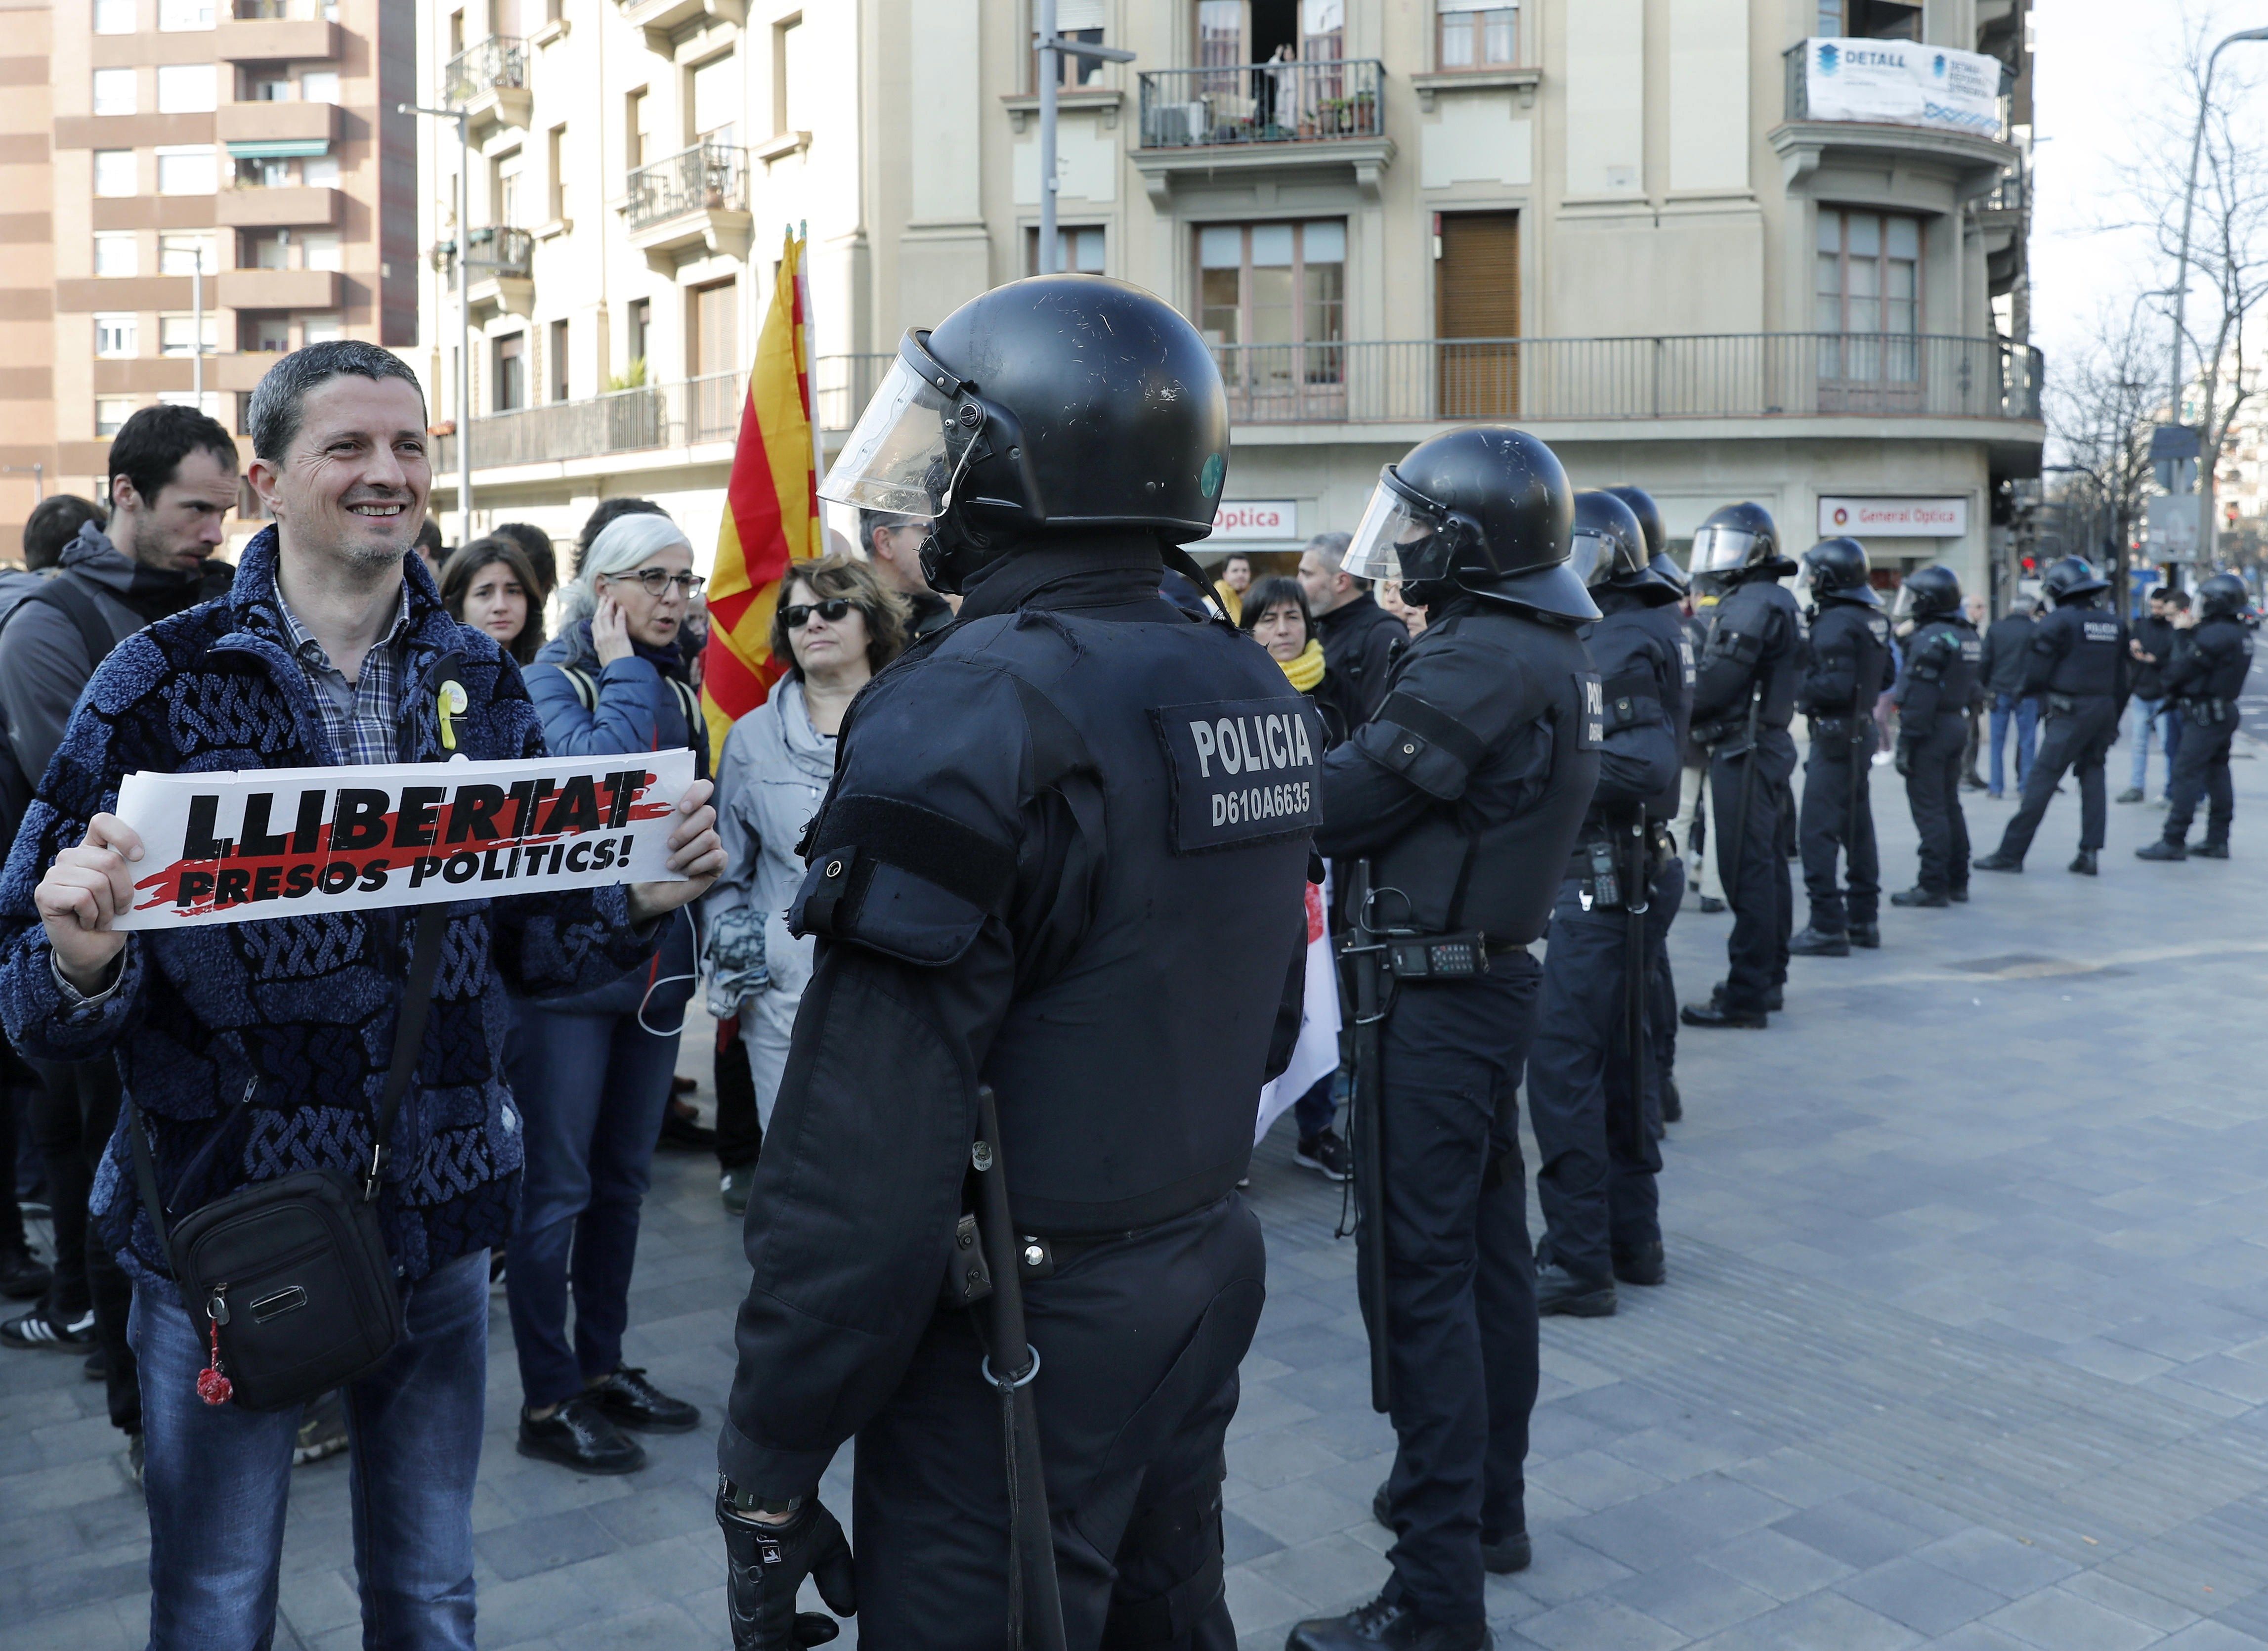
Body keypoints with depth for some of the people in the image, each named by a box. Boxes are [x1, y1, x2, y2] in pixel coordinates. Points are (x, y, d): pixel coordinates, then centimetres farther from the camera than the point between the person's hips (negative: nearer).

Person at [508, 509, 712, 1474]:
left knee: (623, 1179, 16)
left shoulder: (677, 688, 10)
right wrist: (625, 673, -16)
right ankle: (547, 1402, 12)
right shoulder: (553, 679, -8)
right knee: (557, 1186, 1)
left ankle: (603, 1366, 29)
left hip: (655, 963, 7)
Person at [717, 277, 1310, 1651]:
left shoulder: (971, 714, -23)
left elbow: (865, 1156, -25)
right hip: (1208, 1280, 8)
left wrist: (768, 1465, -15)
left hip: (1018, 1335, -8)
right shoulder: (1257, 695, 4)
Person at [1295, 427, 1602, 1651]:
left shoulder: (1477, 660, -20)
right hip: (1499, 977, 10)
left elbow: (1342, 805, -19)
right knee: (1487, 1249, 18)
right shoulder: (1554, 653, 11)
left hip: (1434, 997, -10)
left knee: (1418, 1272, -5)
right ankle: (1490, 1506, 33)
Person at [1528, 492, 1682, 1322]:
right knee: (1615, 1059, 16)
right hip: (1607, 873, 10)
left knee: (1561, 1062, -8)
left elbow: (1648, 765, -25)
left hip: (1598, 880, -10)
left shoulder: (1621, 644, -14)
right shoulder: (1604, 636, 15)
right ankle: (1632, 1238, 27)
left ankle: (1578, 1263, -1)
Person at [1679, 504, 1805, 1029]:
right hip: (1769, 744, 11)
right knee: (1765, 864, 16)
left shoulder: (1752, 604, -14)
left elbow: (1718, 681, -20)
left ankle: (1746, 994, -9)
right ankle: (1769, 977, 25)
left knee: (1746, 870, -10)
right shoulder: (1777, 601, 18)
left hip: (1744, 749, -11)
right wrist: (1693, 715, 10)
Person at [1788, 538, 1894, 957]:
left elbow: (1835, 685, -24)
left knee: (1819, 832, -7)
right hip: (1863, 731, 9)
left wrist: (1795, 691, -13)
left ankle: (1827, 926, -7)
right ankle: (1864, 919, 22)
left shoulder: (1835, 623, -17)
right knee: (1858, 828, 15)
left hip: (1835, 734, -9)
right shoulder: (1874, 619, 10)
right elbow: (1887, 677, 16)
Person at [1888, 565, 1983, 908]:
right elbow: (1976, 685, 16)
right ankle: (1957, 881, 21)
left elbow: (1919, 697, -21)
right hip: (1959, 725, 9)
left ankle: (1933, 886, -5)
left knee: (1929, 809, -6)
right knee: (1950, 805, 15)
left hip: (1932, 729, -9)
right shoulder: (1970, 635, 12)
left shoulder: (1930, 639, -17)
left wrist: (1906, 743, -19)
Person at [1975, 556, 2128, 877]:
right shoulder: (2115, 624, 11)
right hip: (2105, 710, 7)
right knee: (2092, 778, 12)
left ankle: (2011, 853, -3)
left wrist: (2029, 691, 11)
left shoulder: (2059, 621, -10)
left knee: (2041, 781, -5)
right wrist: (2113, 722, 20)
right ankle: (2089, 854, 9)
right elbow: (2121, 680, 14)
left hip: (2071, 712, -7)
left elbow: (2036, 673, -11)